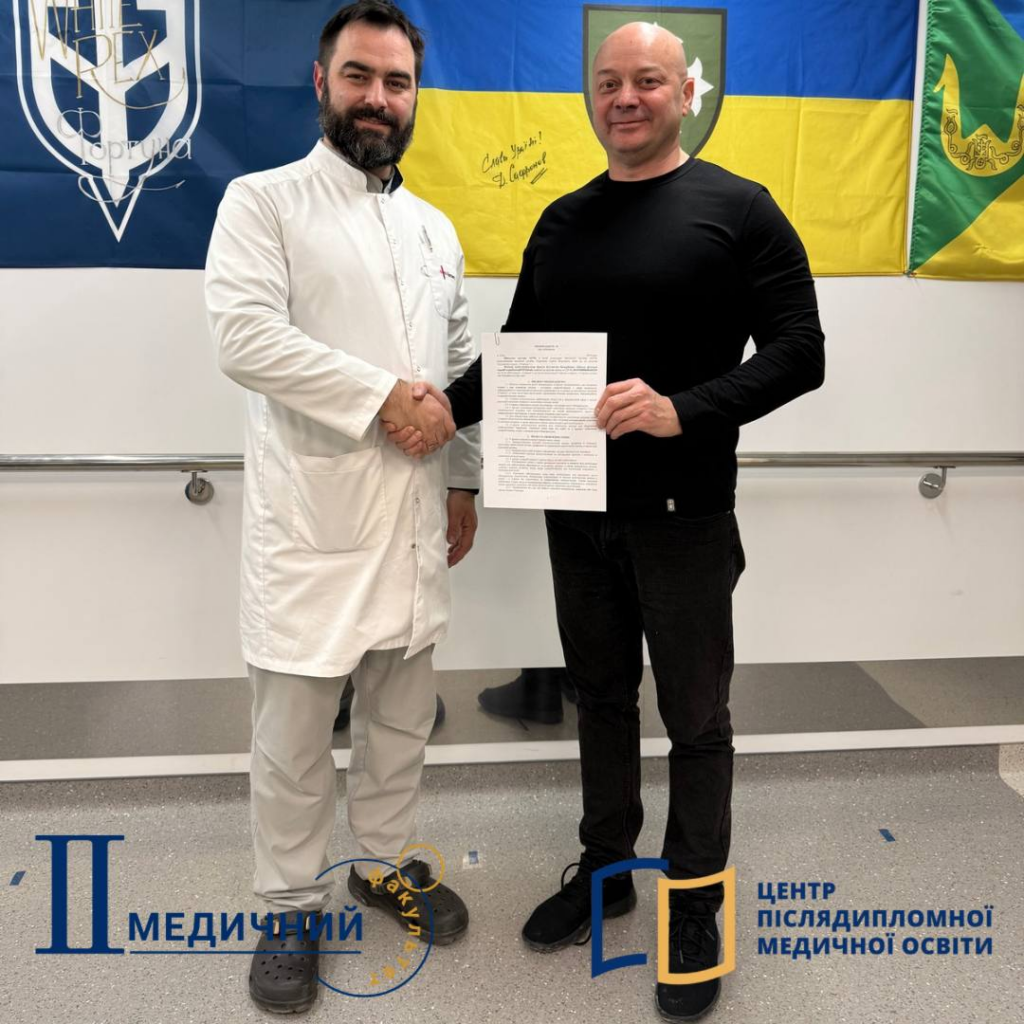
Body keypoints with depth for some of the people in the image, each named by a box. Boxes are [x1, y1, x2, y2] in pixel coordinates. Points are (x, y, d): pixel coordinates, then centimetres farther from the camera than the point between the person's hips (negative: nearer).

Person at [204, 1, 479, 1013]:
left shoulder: (434, 228, 16)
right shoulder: (263, 201, -2)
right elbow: (245, 335, -17)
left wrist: (462, 480, 15)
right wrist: (387, 396, -16)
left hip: (413, 515, 6)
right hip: (310, 518, -5)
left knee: (402, 711, 16)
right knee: (294, 726, 4)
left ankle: (385, 862, 36)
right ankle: (291, 906, 23)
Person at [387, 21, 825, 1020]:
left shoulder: (738, 210, -6)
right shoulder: (563, 222, 10)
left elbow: (797, 352, -11)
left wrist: (681, 410, -24)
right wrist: (451, 406, -5)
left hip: (682, 517, -5)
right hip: (578, 510, 5)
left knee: (694, 716, 8)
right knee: (601, 694, 18)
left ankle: (694, 905, 27)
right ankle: (605, 866, 37)